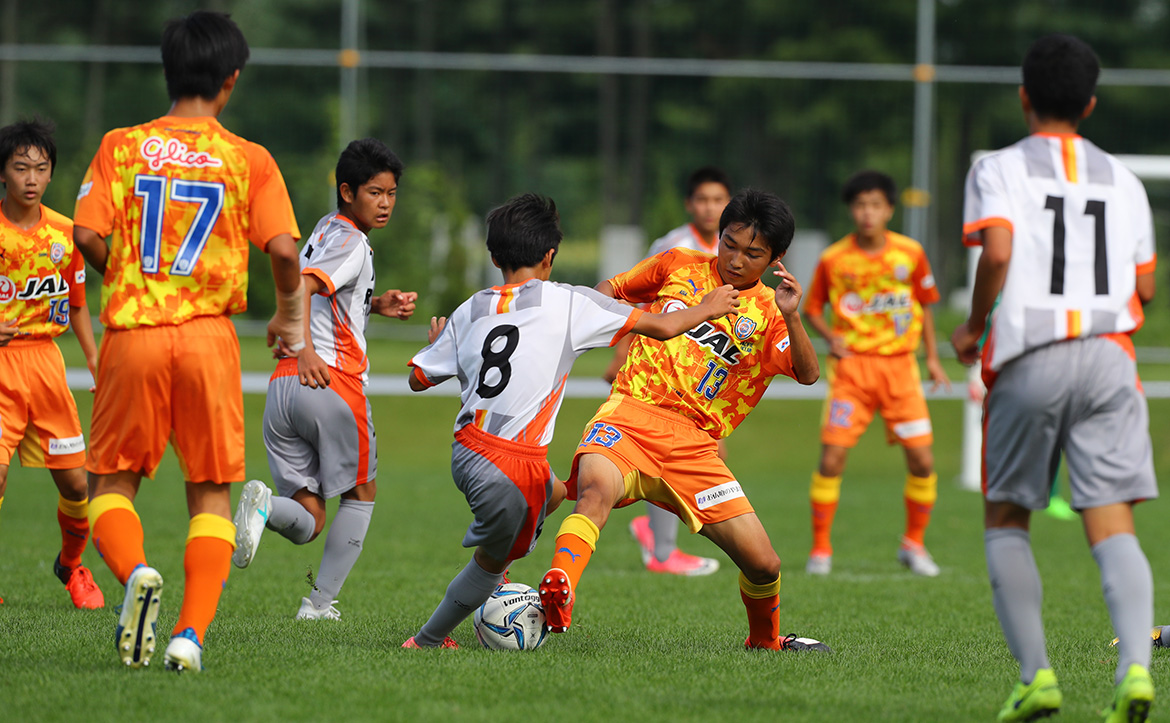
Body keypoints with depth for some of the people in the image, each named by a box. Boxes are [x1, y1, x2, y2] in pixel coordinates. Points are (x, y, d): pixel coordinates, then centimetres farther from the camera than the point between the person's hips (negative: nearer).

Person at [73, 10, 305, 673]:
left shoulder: (121, 146, 2)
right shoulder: (249, 160, 1)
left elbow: (87, 235, -5)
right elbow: (283, 249, -7)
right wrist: (292, 314, 11)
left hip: (132, 330, 0)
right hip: (209, 335, 0)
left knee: (112, 481, 12)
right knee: (211, 493, 10)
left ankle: (135, 571, -19)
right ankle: (193, 632, -5)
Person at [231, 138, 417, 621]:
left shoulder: (324, 231, 22)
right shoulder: (351, 241, -6)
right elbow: (300, 286, -23)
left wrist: (375, 306, 22)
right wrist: (305, 351, -32)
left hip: (285, 384, 7)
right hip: (334, 380, -7)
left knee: (307, 523, 7)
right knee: (361, 493, 15)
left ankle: (266, 505, -26)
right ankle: (321, 603, 9)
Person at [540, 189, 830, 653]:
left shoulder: (767, 314, 9)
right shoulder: (679, 266, 13)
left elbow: (808, 374, -8)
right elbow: (613, 289, 27)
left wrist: (790, 318, -25)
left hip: (693, 444, 1)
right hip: (630, 414, -1)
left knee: (763, 564, -3)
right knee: (596, 488, -37)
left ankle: (765, 640, 27)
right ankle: (559, 587, -57)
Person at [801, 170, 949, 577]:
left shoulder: (910, 253, 1)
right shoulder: (833, 259, -3)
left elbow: (925, 304, 14)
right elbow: (812, 308, 10)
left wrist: (932, 357, 8)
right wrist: (830, 336, -9)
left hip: (899, 364, 1)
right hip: (852, 365, -1)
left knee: (922, 460, -5)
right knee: (832, 459, -11)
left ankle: (914, 544, 15)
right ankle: (820, 549, 2)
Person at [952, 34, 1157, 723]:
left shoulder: (999, 170, 3)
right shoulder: (1123, 180, 14)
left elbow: (998, 250, -15)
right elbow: (1145, 288, 15)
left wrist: (974, 327, 0)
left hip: (1028, 361, -2)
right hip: (1109, 356, 2)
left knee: (1006, 519, 13)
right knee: (1114, 527, -3)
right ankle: (1135, 664, -25)